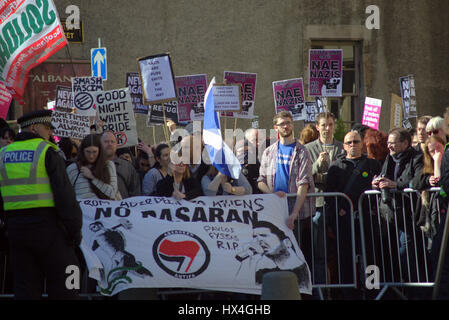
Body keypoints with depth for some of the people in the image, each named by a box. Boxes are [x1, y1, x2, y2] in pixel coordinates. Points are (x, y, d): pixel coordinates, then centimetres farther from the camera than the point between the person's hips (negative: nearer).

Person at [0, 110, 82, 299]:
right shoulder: (47, 152, -6)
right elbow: (64, 194, -11)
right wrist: (75, 229, -7)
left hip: (15, 227, 5)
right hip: (47, 225, -5)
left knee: (25, 287, 8)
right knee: (63, 285, 1)